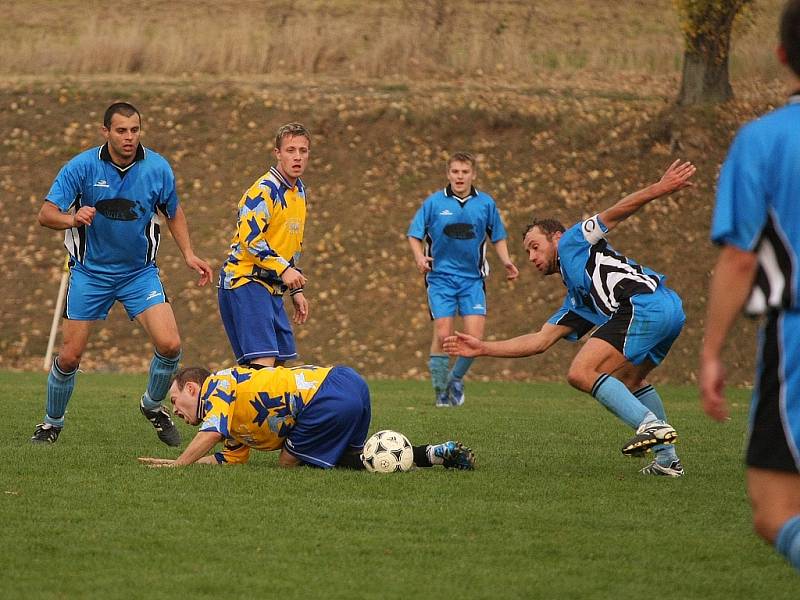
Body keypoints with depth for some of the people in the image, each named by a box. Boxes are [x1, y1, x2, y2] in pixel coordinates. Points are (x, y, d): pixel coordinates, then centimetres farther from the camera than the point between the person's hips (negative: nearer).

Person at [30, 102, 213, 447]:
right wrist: (73, 218, -39)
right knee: (69, 357, -1)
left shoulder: (158, 168, -8)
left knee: (169, 345, -15)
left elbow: (173, 212, 11)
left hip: (140, 272, 1)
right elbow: (46, 215, -18)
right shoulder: (81, 167, -15)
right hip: (90, 273, -1)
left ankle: (153, 406, 14)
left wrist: (188, 255, 2)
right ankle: (52, 424, 24)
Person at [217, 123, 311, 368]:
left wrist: (296, 290, 24)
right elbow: (250, 238, -24)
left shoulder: (299, 190, 15)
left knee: (279, 360, 10)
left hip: (272, 287, 10)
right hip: (245, 281, -10)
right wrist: (284, 269, -29)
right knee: (263, 361, -20)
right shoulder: (264, 190, -14)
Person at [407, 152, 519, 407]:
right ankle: (441, 391, 6)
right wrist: (419, 256, -18)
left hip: (472, 278, 2)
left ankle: (456, 379, 18)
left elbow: (498, 236, 15)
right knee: (443, 335, -10)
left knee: (474, 336, -9)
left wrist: (506, 260, -1)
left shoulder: (486, 203, 4)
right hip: (441, 277, -2)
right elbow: (415, 234, 1)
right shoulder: (434, 202, -2)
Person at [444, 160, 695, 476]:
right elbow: (540, 340, 30)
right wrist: (483, 348, 29)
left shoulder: (572, 243, 16)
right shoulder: (576, 303, 33)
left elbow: (613, 214, 5)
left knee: (582, 373, -13)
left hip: (645, 304, -10)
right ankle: (667, 458, 24)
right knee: (629, 381, 31)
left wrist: (660, 188, -8)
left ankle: (651, 425, -24)